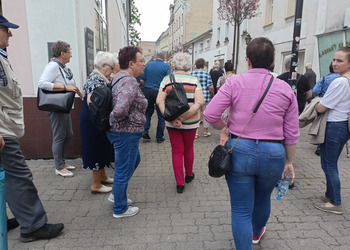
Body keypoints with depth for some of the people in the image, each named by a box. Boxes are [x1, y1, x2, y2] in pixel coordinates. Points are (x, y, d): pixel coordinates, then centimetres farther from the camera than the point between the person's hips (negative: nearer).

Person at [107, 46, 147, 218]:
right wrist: (113, 120, -18)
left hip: (121, 131, 11)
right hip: (126, 133, -11)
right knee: (124, 170, 6)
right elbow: (120, 110, -37)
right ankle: (120, 209, 25)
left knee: (134, 160, 28)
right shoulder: (130, 83, -24)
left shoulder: (119, 77, 9)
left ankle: (116, 194, 41)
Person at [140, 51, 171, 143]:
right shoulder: (166, 66, -4)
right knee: (161, 115, 7)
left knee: (148, 113, 18)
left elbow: (142, 80, 4)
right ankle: (159, 137, 13)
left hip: (148, 91, 3)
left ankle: (145, 133, 11)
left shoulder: (148, 65, 5)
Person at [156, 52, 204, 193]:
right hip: (190, 123, 1)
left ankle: (180, 184, 15)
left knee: (177, 151, 10)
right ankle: (189, 175, 41)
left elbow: (159, 101, -13)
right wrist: (184, 117, -20)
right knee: (188, 149, 21)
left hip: (172, 123, 0)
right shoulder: (194, 80, -6)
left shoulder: (167, 80, -5)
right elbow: (200, 102, -18)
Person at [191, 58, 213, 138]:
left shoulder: (191, 74, -1)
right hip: (205, 97, -1)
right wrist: (212, 94, 5)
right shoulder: (206, 74, -7)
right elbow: (211, 87, -12)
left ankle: (196, 132, 7)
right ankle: (206, 131, 22)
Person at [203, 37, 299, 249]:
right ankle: (257, 232, 58)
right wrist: (289, 161, 14)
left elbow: (210, 115, -12)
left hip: (239, 151, -3)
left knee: (241, 209, 10)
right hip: (273, 154, 4)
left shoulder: (234, 82, -8)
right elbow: (292, 133, 1)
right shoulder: (285, 89, -1)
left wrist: (225, 128, 8)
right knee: (263, 198, 30)